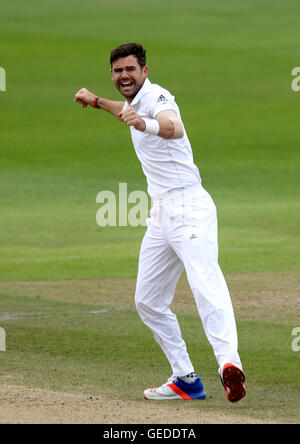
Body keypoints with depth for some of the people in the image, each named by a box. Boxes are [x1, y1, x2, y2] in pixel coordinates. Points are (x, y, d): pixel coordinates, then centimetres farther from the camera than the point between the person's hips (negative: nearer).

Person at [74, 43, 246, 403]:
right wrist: (97, 102, 57)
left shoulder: (156, 97, -12)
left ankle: (229, 363, -48)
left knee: (207, 287, -29)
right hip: (161, 214, 10)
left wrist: (146, 124, -58)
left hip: (188, 208, -10)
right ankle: (186, 380, 13)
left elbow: (175, 128, -38)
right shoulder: (137, 102, 17)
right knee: (148, 302, 11)